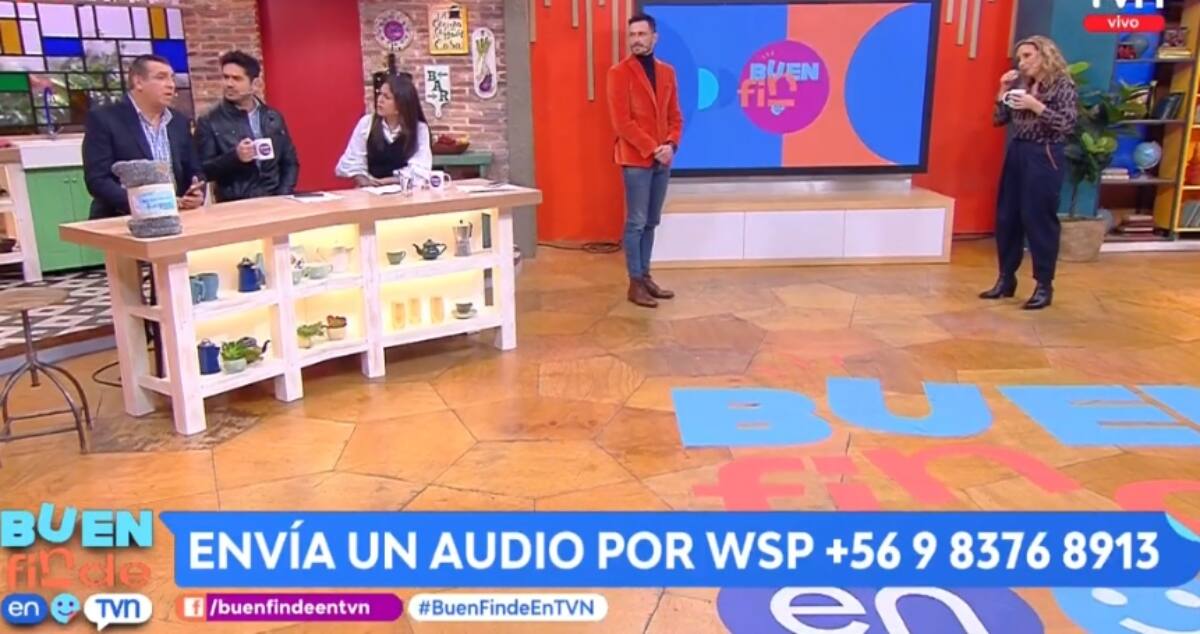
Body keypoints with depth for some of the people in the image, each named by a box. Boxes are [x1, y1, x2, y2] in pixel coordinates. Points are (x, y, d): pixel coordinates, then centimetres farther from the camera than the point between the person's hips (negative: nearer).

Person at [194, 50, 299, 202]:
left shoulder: (274, 117, 12)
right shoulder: (209, 122, 3)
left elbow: (290, 162, 15)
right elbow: (202, 171, -2)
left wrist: (283, 195, 1)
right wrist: (234, 156, -16)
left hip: (275, 201, 3)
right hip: (236, 204, -3)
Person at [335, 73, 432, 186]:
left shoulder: (420, 129, -4)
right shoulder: (366, 123, 3)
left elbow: (420, 172, -12)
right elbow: (350, 163, 4)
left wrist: (383, 181, -15)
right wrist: (364, 181, -14)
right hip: (371, 191, 1)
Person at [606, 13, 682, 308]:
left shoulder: (667, 72, 12)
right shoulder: (619, 72, -5)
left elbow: (675, 116, 14)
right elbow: (621, 122, -12)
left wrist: (671, 145, -5)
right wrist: (652, 149, -15)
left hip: (662, 159, 6)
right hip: (635, 159, -6)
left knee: (651, 223, 11)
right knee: (636, 223, -4)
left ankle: (646, 276, 20)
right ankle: (635, 284, 3)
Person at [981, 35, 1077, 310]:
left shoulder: (1063, 85, -7)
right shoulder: (1020, 84, 9)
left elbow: (1067, 125, -15)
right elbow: (999, 119, 11)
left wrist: (1036, 106, -21)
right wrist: (1003, 92, -1)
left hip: (1044, 158, -6)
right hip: (1016, 153, 7)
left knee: (1039, 219, -4)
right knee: (1006, 217, 8)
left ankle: (1044, 286, 6)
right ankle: (1006, 279, 19)